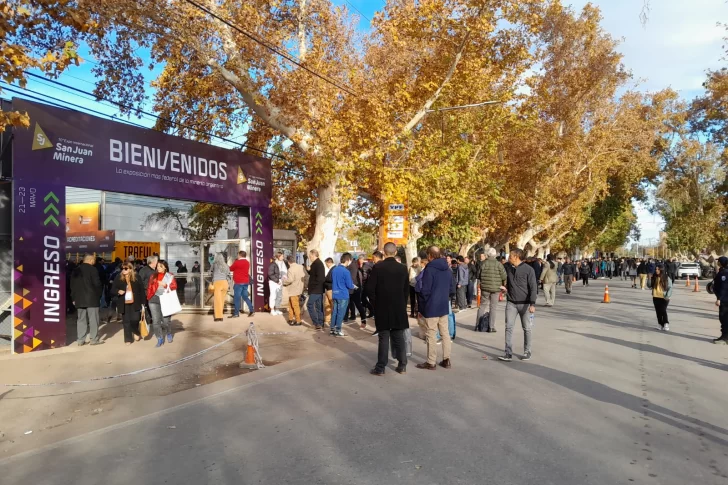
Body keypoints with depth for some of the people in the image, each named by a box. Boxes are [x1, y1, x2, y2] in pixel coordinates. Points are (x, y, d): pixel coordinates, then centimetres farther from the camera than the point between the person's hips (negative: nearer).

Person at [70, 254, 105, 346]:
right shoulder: (93, 269, -9)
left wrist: (74, 298, 18)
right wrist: (99, 294, 3)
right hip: (91, 298, -6)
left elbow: (72, 285, 13)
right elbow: (97, 283, -12)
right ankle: (94, 339, 2)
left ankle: (80, 339, 10)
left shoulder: (76, 270, 11)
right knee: (93, 319, -1)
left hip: (79, 298, 6)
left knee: (81, 319, 10)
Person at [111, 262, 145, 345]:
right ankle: (128, 339, 18)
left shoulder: (137, 277, 0)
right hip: (124, 303, 2)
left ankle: (136, 332, 24)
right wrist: (118, 291, -17)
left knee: (135, 319, -9)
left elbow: (142, 290, 3)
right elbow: (113, 289, 6)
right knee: (126, 321, 5)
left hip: (135, 303, -1)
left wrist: (143, 302, 0)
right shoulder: (118, 278, 2)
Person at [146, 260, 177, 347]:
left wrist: (165, 285, -17)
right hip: (154, 300, 3)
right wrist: (149, 297, 5)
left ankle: (169, 334, 28)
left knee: (166, 320, -1)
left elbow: (174, 287, -3)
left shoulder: (170, 276, 5)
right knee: (156, 321, 0)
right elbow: (149, 288, 14)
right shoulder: (153, 276, 14)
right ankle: (160, 339, 9)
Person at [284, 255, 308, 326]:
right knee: (290, 304, 20)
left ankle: (298, 321, 6)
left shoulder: (291, 269, -19)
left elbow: (290, 280, -29)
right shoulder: (301, 267, 3)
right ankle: (291, 318, 27)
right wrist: (305, 285, 17)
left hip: (293, 291, -8)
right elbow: (306, 276, 6)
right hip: (300, 289, 8)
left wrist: (284, 282, -10)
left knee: (295, 306, 0)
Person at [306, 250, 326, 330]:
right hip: (319, 289, 10)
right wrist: (309, 270, 4)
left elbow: (320, 277, -26)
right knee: (319, 306, 12)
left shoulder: (317, 264, -17)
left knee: (310, 305, -6)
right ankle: (321, 323, 17)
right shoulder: (318, 263, 14)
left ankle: (316, 323, -7)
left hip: (315, 289, -10)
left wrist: (312, 284, -16)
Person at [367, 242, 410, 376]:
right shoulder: (403, 268, 1)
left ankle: (380, 368, 5)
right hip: (399, 308, 3)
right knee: (399, 338, 10)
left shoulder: (378, 267, -9)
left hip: (383, 308, -2)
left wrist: (377, 301, 8)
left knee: (384, 338, 2)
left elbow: (370, 288, -9)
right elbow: (407, 289, 5)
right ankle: (402, 366, 14)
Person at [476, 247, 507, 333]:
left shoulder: (483, 263, -4)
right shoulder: (498, 264, -8)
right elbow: (504, 277, -7)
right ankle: (491, 327, 5)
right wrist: (503, 285, 11)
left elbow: (478, 275, 2)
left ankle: (478, 324, 14)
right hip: (496, 288, -2)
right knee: (493, 307, 5)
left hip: (485, 288, 2)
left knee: (482, 305, 12)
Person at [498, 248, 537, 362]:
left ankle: (527, 352, 22)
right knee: (509, 327, -4)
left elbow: (533, 287, -11)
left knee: (526, 329, 8)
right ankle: (508, 354, -2)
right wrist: (506, 288, 4)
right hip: (511, 303, 4)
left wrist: (532, 304, -18)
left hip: (525, 304, -4)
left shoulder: (528, 269, -8)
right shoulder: (509, 269, 8)